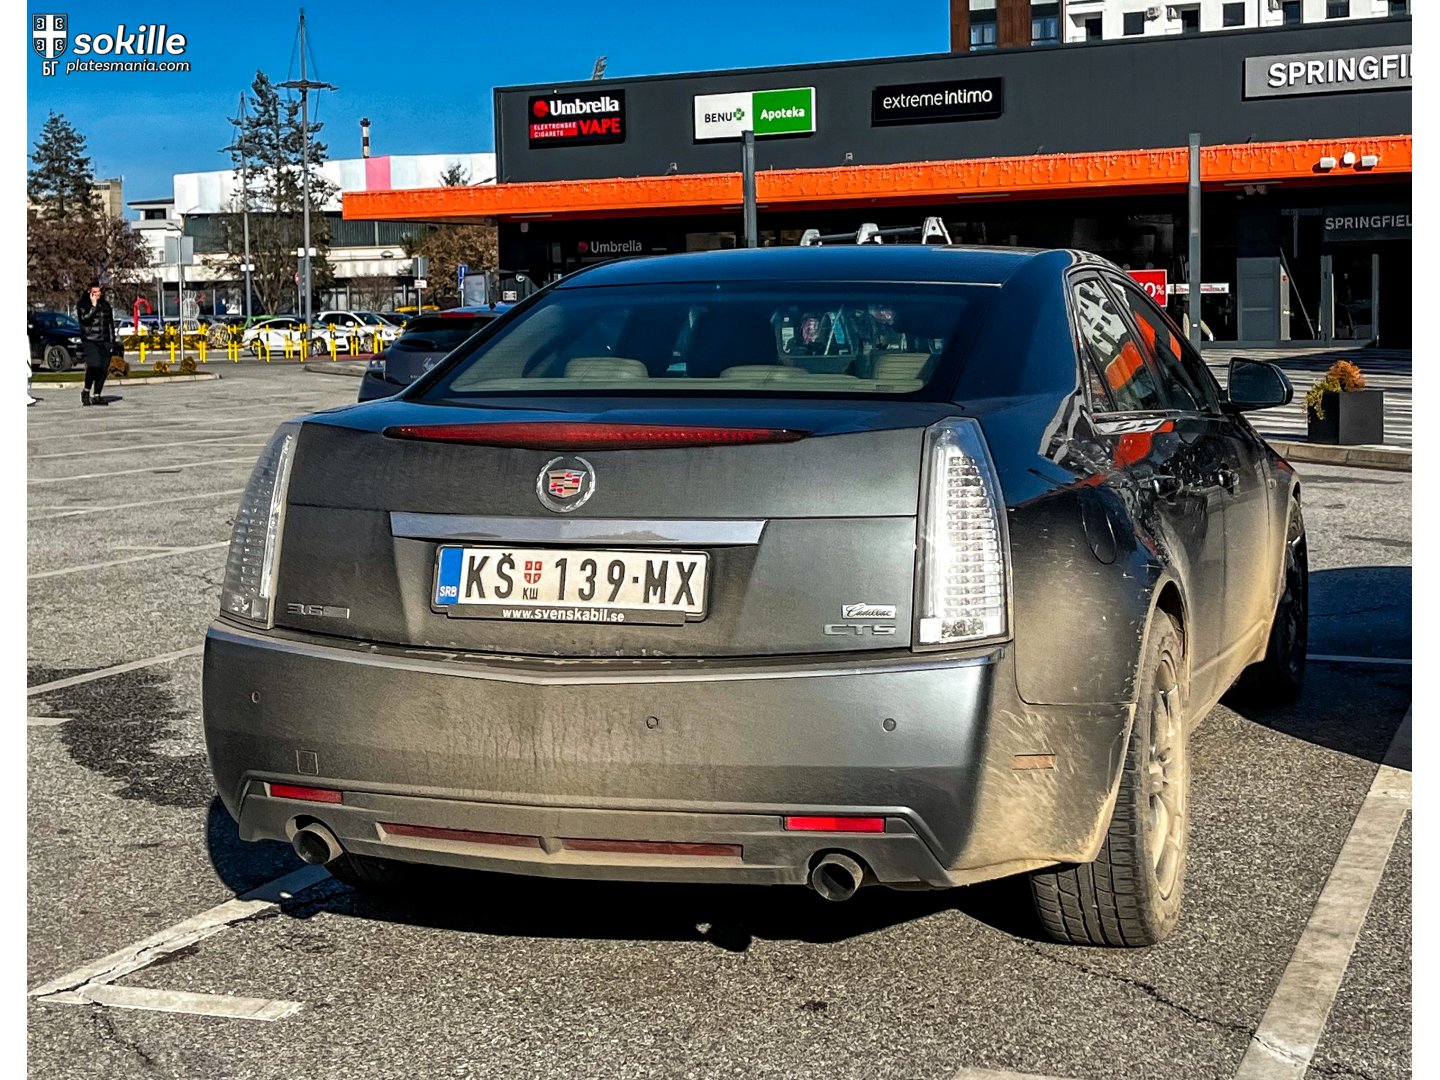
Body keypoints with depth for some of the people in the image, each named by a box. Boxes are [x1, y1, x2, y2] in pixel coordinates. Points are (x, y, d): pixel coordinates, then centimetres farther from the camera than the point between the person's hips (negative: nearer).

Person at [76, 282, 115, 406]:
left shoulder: (105, 305, 15)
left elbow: (110, 323, 19)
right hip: (90, 341, -5)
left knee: (103, 369, -1)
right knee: (94, 365, -21)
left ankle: (97, 396, 8)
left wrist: (112, 340, 14)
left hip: (104, 341, 5)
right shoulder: (83, 305, 2)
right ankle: (86, 391, -1)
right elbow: (84, 319, -15)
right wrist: (93, 306, -14)